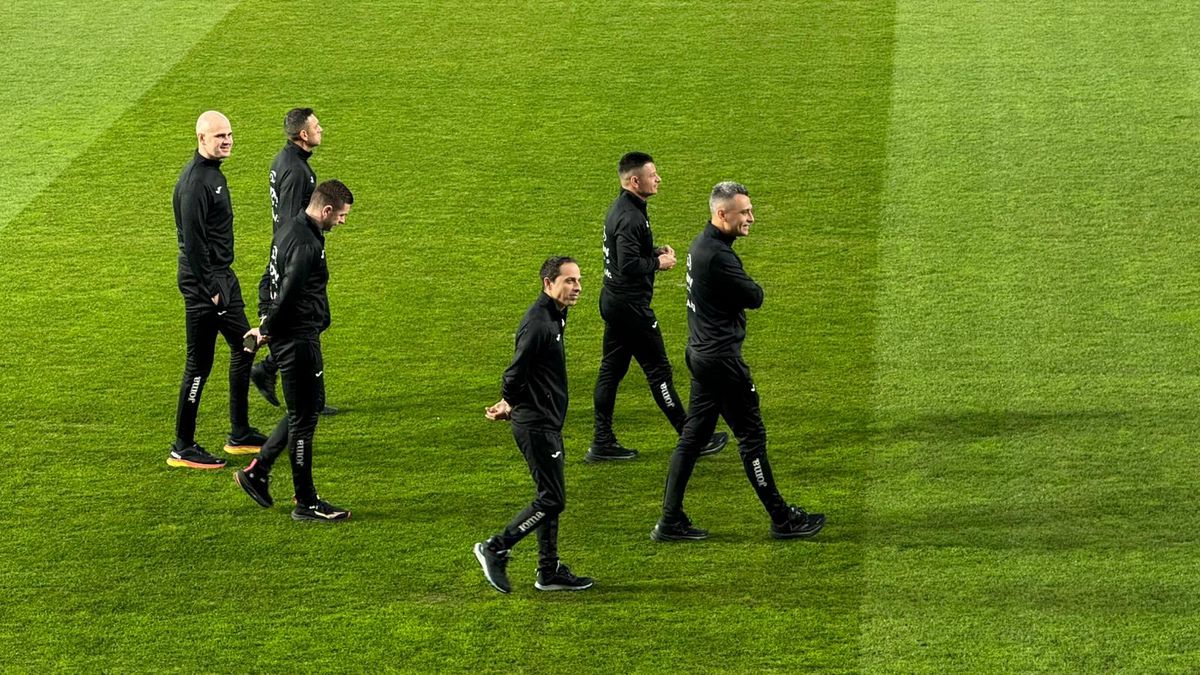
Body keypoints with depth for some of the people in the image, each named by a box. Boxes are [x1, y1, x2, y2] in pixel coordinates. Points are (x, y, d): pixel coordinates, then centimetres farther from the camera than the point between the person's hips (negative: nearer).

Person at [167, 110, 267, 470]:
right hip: (202, 279, -11)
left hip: (222, 275, 11)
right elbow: (192, 241, -24)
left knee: (243, 348, 18)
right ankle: (182, 449, 4)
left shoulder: (213, 173, 11)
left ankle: (240, 435, 28)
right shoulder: (195, 181, -21)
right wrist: (210, 288, -22)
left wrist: (221, 281, 20)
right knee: (199, 363, -4)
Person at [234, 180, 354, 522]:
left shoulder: (288, 230, 10)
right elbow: (288, 293, -25)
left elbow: (276, 282, 17)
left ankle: (257, 471, 26)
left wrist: (267, 327, 15)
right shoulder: (306, 243, -23)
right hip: (298, 339, -10)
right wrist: (267, 330, -10)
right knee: (303, 418, -1)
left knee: (312, 405, 21)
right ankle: (306, 503, 9)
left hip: (288, 336, 10)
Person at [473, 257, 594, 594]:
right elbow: (515, 376, -21)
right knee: (551, 499, -7)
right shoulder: (538, 324, -20)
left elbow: (517, 377, 19)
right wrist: (510, 405, -4)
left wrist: (510, 405, 11)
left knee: (550, 497, 14)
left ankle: (549, 572, 21)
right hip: (536, 425, -10)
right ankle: (495, 549, 1)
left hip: (548, 424, 10)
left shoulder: (553, 318, 13)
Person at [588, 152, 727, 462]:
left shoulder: (621, 207, 10)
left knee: (612, 368, 12)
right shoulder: (630, 217, -23)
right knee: (658, 369, -1)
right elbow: (629, 265, -29)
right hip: (630, 305, -10)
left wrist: (656, 251, 7)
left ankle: (602, 443, 16)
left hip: (613, 300, 10)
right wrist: (659, 263, -13)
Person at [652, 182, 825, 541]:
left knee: (693, 434, 12)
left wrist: (737, 289, -4)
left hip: (701, 351, 10)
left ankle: (670, 521, 14)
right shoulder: (719, 255, -22)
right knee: (751, 436, -1)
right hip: (721, 359, -10)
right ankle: (782, 519, 9)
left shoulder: (701, 243, 10)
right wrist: (749, 287, 1)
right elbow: (755, 297, -16)